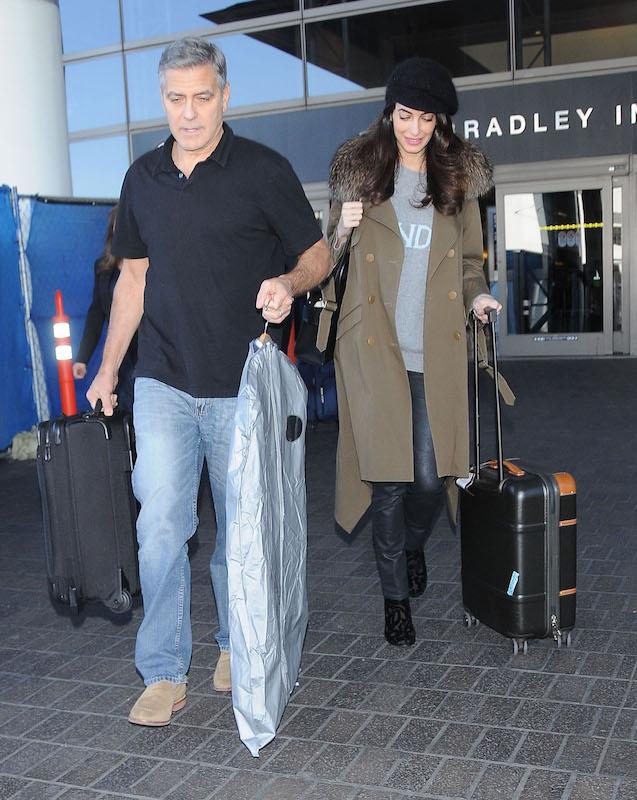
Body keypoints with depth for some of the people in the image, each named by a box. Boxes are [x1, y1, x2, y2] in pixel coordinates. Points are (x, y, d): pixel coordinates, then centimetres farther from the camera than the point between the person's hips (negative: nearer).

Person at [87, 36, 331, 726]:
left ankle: (234, 643, 30)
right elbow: (134, 276, 16)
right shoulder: (143, 178, 10)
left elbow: (317, 255, 2)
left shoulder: (263, 171, -3)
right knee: (161, 522, -4)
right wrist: (108, 366, 13)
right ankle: (163, 673, 7)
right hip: (163, 383, 3)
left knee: (238, 526, 9)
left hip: (241, 385, -2)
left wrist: (288, 285, -22)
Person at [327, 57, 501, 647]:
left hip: (437, 351, 2)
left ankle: (413, 546, 33)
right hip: (373, 348, -1)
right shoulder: (358, 170, 6)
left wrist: (476, 295, -2)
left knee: (430, 477, -3)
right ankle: (396, 595, 19)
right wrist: (343, 229, -11)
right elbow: (328, 257, 10)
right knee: (388, 479, -1)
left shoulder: (459, 177, 11)